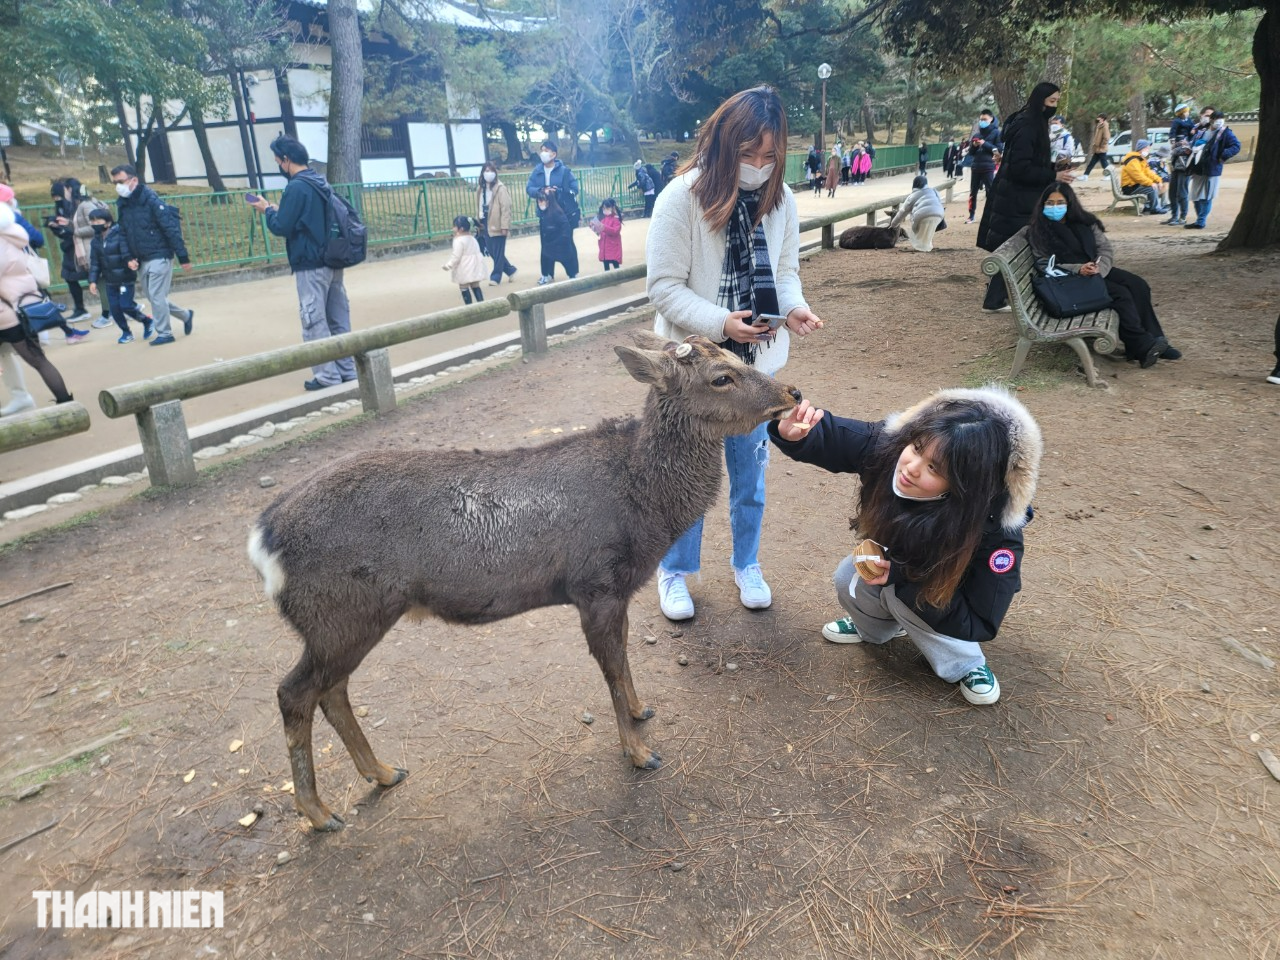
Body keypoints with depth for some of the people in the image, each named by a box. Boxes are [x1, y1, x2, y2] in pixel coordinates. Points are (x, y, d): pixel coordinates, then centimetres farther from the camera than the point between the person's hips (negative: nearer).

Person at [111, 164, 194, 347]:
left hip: (159, 257, -8)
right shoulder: (122, 205, 7)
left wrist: (183, 258, -17)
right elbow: (123, 234, 15)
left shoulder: (152, 201, -14)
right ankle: (186, 315, 29)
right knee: (150, 295, 12)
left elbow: (172, 230, -16)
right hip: (141, 261, 8)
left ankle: (164, 333, 8)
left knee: (156, 296, -5)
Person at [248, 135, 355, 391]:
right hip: (332, 261, 8)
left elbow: (281, 227, -14)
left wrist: (267, 210, 3)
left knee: (314, 322, -2)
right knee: (338, 319, 10)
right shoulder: (320, 182, 12)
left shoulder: (296, 187, -14)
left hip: (311, 266, -8)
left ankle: (327, 375, 1)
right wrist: (279, 209, 15)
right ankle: (346, 369, 15)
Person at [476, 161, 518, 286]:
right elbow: (480, 206, 17)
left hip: (497, 225, -7)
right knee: (492, 251, 11)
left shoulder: (500, 188, -10)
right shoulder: (480, 188, 12)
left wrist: (505, 226, -18)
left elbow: (505, 208, -14)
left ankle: (495, 276, 9)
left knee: (498, 253, -1)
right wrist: (480, 222, 13)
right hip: (487, 224, 7)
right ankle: (510, 270, 26)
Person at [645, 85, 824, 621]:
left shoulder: (779, 198, -2)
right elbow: (664, 287, -16)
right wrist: (721, 323, -29)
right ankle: (674, 572, 30)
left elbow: (785, 271, 6)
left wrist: (794, 308, -16)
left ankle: (747, 565, 37)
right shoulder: (683, 197, -15)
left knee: (750, 471, 17)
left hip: (755, 362, 4)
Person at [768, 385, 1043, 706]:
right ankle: (877, 627, 18)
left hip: (954, 584, -4)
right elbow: (829, 436, -19)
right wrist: (793, 433, -43)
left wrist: (899, 576, -38)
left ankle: (966, 666, -2)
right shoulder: (889, 444, -34)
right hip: (901, 561, 4)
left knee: (900, 594, -29)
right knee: (848, 579, -16)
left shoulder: (996, 529, -41)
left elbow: (979, 624, -33)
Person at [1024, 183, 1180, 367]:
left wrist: (1100, 267, -15)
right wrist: (1078, 269, -22)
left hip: (1097, 271, 6)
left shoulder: (1084, 222, 11)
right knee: (1120, 293, -25)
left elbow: (1106, 248, 8)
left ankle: (1154, 340, -16)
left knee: (1138, 285, -18)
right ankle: (1143, 345, -22)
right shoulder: (1037, 232, -2)